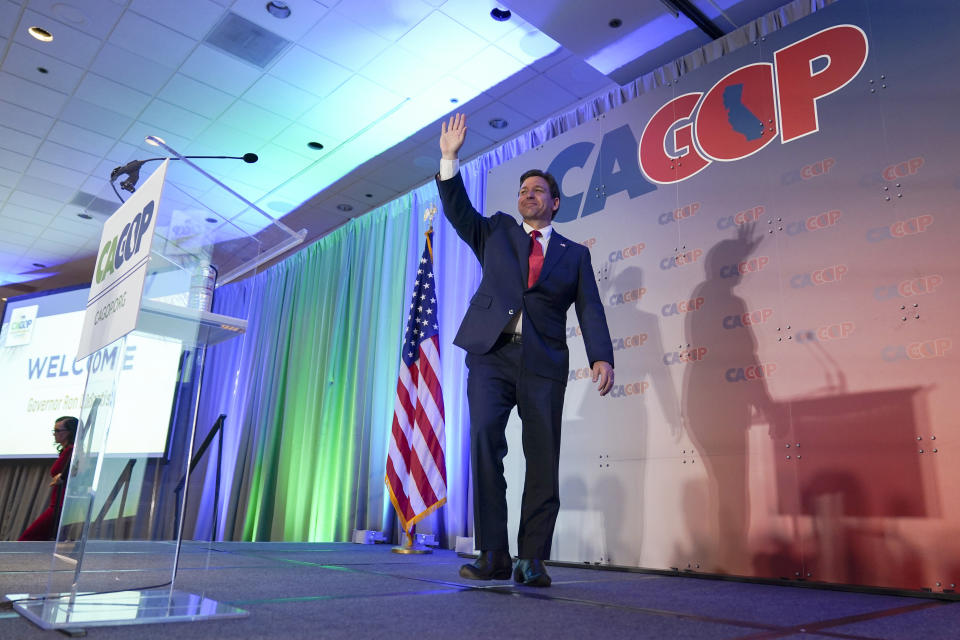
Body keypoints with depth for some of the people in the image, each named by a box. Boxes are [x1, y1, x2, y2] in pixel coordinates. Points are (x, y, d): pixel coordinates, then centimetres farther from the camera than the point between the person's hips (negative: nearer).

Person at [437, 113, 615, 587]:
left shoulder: (575, 254, 17)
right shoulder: (496, 232, 22)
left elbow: (590, 309, 7)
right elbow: (458, 211, 8)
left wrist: (601, 356, -9)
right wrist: (450, 159, -3)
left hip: (543, 362, 0)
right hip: (491, 355, 0)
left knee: (543, 458, -4)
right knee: (484, 440, -15)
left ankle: (532, 560, 5)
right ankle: (492, 555, -8)